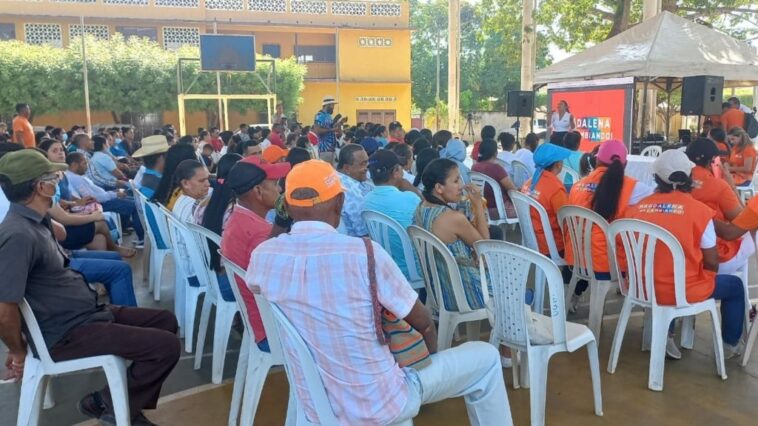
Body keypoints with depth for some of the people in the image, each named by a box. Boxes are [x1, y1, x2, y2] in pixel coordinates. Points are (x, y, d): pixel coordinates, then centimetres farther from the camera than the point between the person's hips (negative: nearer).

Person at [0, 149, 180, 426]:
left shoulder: (33, 222, 7)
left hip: (86, 311, 11)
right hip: (68, 332, -11)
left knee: (165, 320, 17)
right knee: (166, 346, -18)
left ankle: (127, 399, 22)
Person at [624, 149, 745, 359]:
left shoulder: (637, 208, -6)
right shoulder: (699, 210, -14)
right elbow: (711, 263, -9)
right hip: (684, 291, -3)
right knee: (735, 285, 24)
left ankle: (666, 334, 29)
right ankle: (730, 345, 37)